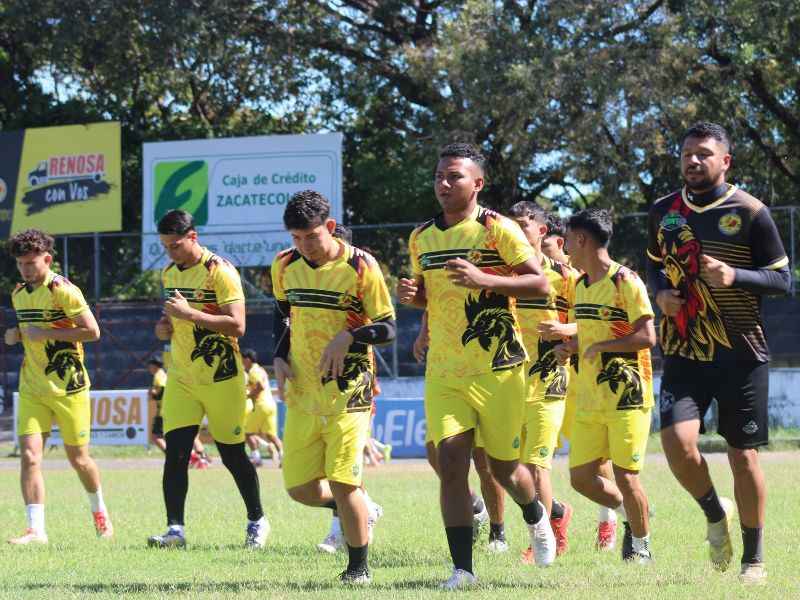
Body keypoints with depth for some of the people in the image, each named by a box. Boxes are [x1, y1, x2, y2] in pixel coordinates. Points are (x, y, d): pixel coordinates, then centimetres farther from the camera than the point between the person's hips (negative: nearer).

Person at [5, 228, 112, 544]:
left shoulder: (62, 290, -13)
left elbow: (92, 331, -17)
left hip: (68, 387, -5)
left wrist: (45, 333, -19)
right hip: (32, 388, 5)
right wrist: (16, 334, 3)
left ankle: (99, 510, 35)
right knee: (29, 456, -12)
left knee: (79, 459, 8)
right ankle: (36, 530, -14)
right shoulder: (19, 293, 10)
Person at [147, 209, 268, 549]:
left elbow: (237, 326, -21)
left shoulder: (219, 271, -14)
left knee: (232, 455, 5)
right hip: (182, 378, 6)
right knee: (175, 453, -7)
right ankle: (175, 530, -8)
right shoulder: (169, 273, 10)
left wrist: (189, 314, -26)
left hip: (221, 378, -6)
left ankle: (257, 521, 23)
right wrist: (165, 328, 3)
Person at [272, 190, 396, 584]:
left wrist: (348, 337, -23)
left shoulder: (360, 267, -11)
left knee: (343, 483, -10)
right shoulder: (285, 266, 4)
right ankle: (353, 509, 32)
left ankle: (358, 566, 8)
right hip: (301, 393, 5)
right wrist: (279, 357, 7)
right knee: (302, 489, 2)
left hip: (347, 392, -5)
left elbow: (387, 328, -6)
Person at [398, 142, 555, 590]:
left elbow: (541, 284, -13)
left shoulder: (497, 229, -8)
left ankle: (537, 518, 41)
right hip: (444, 372, 4)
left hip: (498, 368, -4)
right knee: (451, 462, -11)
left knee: (504, 467, 7)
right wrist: (411, 294, 0)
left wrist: (483, 279, -25)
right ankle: (463, 569, -9)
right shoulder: (422, 238, 10)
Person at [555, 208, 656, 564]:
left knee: (625, 475, -5)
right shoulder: (580, 285, 14)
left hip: (626, 395, -8)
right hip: (590, 399, 8)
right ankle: (628, 513, 27)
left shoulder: (624, 281, -11)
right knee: (581, 477, 4)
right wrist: (568, 348, 6)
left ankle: (641, 546, 12)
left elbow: (647, 337, -17)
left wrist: (600, 347, -16)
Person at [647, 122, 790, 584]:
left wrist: (735, 276, -21)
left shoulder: (750, 213, -6)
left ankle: (754, 558, 17)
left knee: (743, 455, 2)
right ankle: (715, 515, 12)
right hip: (684, 354, 3)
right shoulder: (665, 211, 6)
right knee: (677, 441, -17)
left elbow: (782, 280, -3)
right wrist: (661, 292, 0)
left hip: (742, 356, -2)